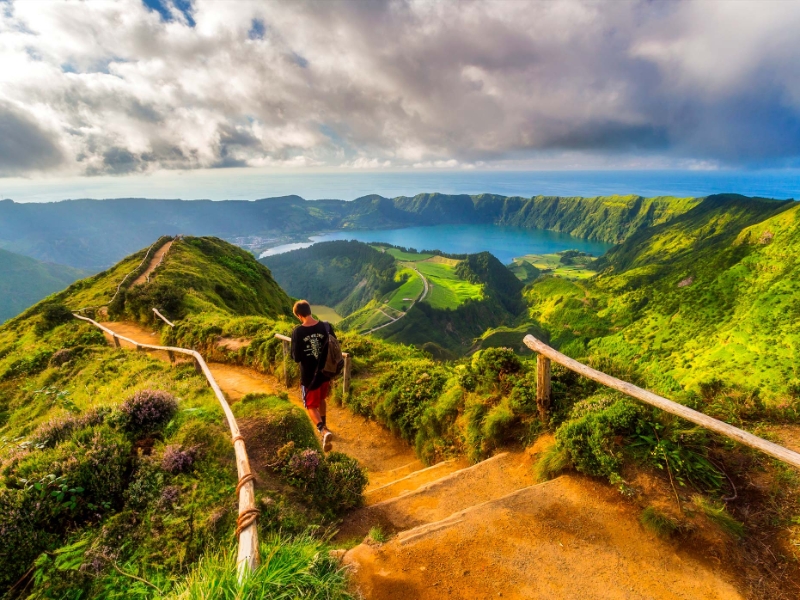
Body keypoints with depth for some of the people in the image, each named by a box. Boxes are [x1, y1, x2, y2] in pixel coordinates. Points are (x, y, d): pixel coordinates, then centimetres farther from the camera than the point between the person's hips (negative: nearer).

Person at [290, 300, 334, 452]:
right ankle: (323, 425, 46)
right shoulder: (326, 327, -11)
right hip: (325, 372, 4)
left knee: (311, 406, 12)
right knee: (321, 399, 29)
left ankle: (324, 431, -8)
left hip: (309, 376, -4)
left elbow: (296, 358, -15)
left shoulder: (298, 332, -19)